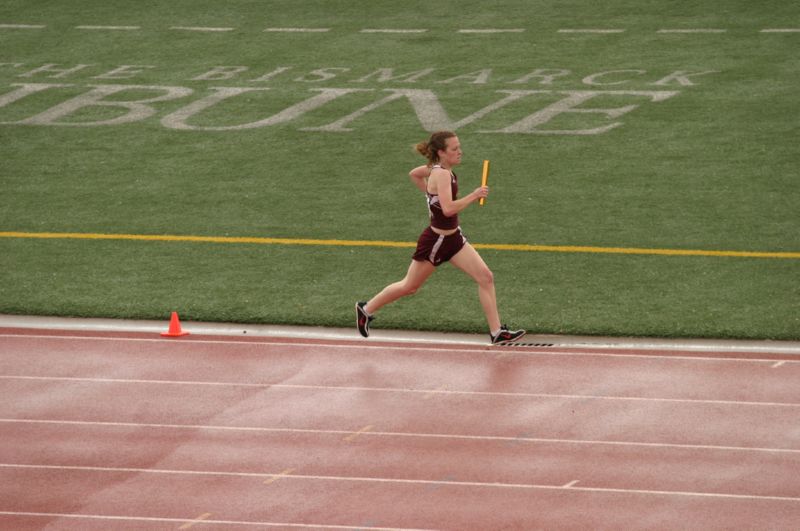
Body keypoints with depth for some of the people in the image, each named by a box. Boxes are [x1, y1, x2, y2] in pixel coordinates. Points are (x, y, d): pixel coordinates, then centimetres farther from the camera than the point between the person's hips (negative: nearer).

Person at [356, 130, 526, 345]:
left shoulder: (438, 168, 0)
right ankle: (367, 309, 32)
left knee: (486, 277, -3)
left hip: (453, 238, 8)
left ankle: (497, 332, -1)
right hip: (435, 241, -8)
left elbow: (413, 174, 20)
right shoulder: (442, 174, -27)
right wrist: (474, 196, -32)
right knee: (410, 286, 11)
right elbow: (448, 209, -40)